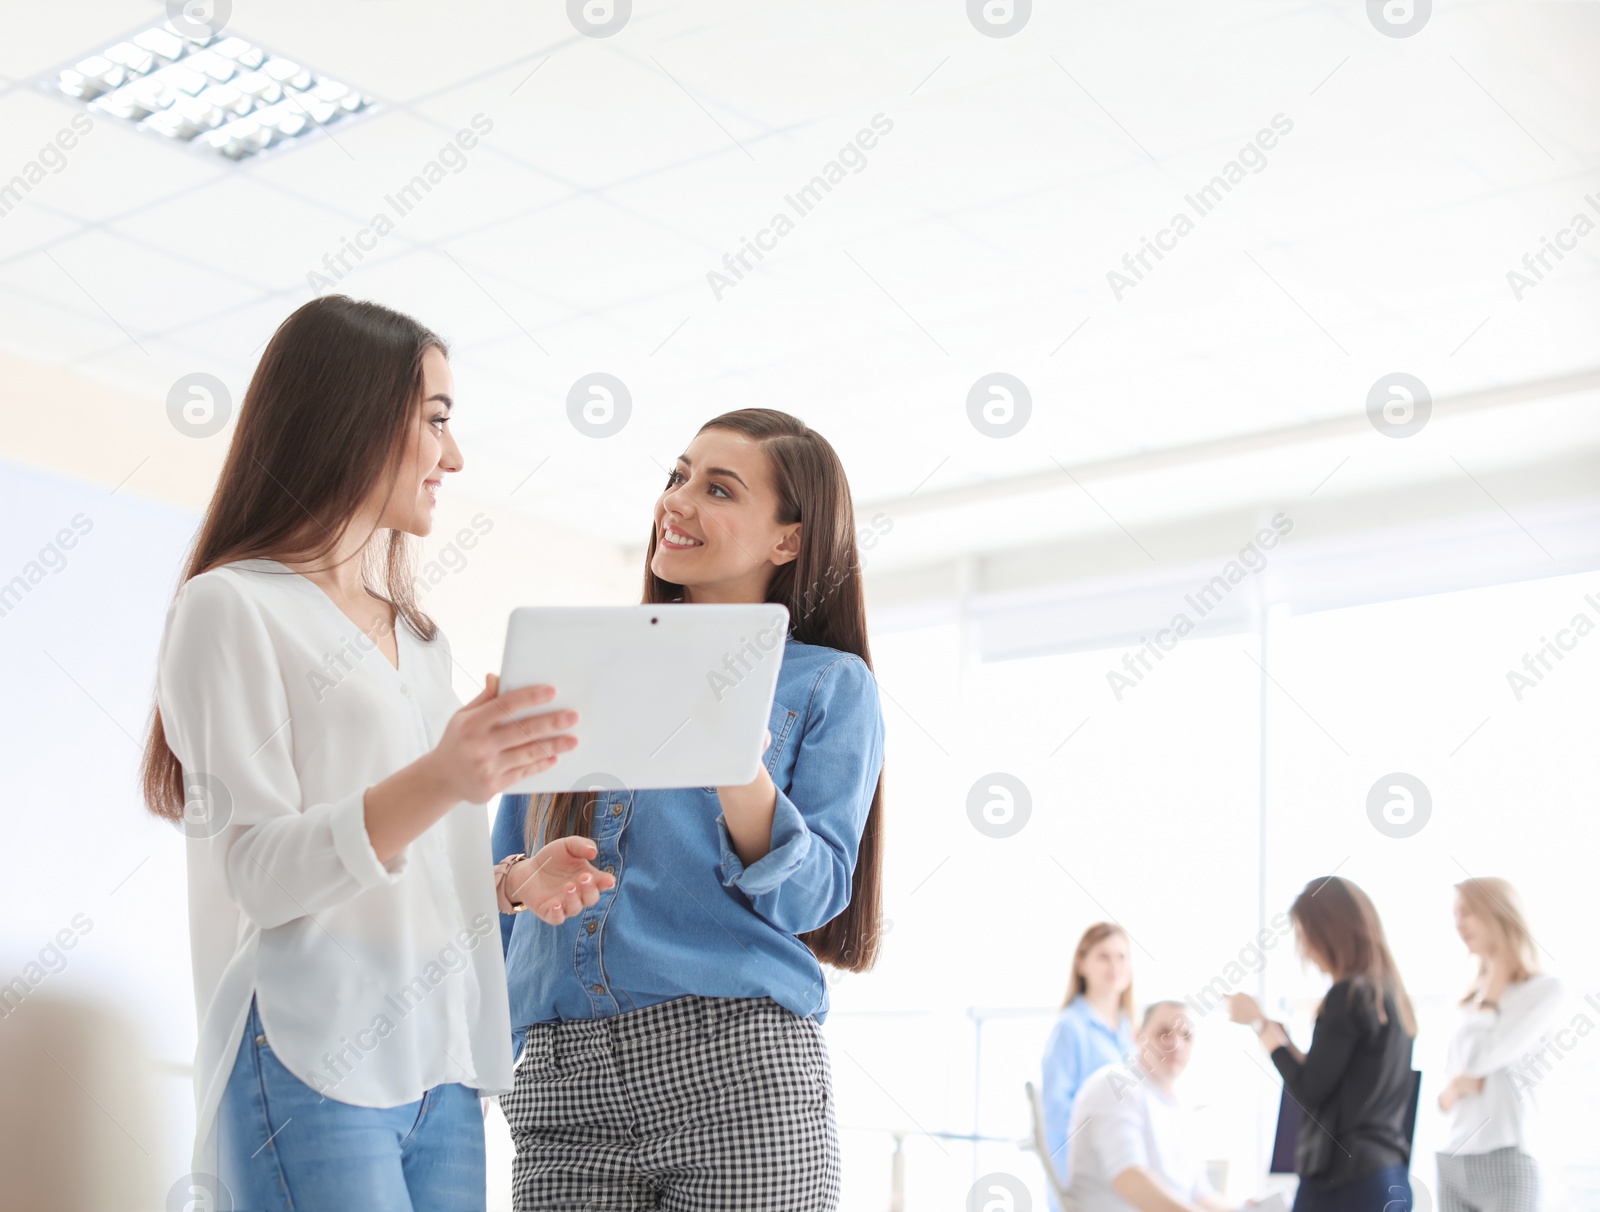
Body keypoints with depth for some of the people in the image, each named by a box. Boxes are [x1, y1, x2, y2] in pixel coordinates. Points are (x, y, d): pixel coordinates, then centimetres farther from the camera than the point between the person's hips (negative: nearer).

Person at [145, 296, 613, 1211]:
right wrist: (437, 783, -26)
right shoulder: (232, 608, -3)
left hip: (443, 1066, 7)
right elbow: (260, 874, -12)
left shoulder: (420, 639, 21)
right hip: (315, 1064, -7)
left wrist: (517, 880, 5)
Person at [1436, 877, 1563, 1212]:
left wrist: (1495, 980, -3)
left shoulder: (1544, 989, -4)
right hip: (1452, 1162, 7)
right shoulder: (1474, 994, 18)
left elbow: (1482, 1057, -13)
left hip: (1504, 1162, -7)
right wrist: (1456, 1086, -7)